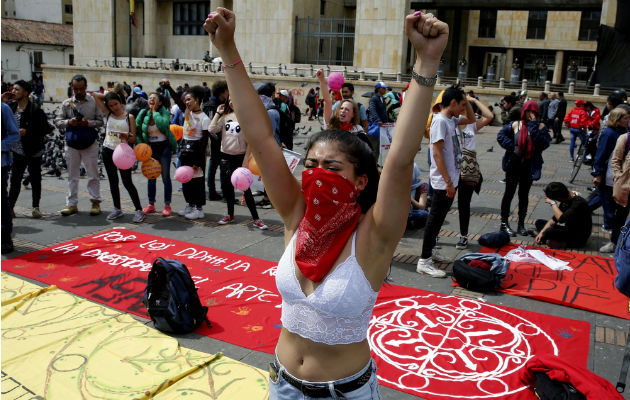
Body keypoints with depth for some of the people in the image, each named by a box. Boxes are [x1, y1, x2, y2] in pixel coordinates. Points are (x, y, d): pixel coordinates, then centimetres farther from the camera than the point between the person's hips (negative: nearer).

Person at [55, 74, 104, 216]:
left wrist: (88, 123, -18)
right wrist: (68, 122, -14)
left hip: (89, 143, -2)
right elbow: (57, 121, 6)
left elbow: (100, 121, 0)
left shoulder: (94, 102, 1)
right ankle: (72, 204, 14)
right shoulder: (67, 103, 6)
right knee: (72, 175, 7)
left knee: (93, 175, 1)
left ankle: (96, 202, 11)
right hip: (72, 144, 2)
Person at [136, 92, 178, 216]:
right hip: (150, 148, 4)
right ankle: (151, 204, 22)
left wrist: (155, 111, -19)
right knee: (151, 177, 11)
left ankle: (167, 205, 8)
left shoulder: (164, 112, -10)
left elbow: (164, 125, -30)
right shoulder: (143, 113, -1)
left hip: (164, 147, -3)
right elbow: (137, 130, 4)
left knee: (166, 177, 0)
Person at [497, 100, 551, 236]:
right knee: (509, 193, 6)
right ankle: (504, 223, 16)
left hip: (529, 167, 1)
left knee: (524, 195, 13)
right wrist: (511, 146, -9)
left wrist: (534, 126, -20)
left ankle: (521, 224, 25)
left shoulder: (541, 127, -3)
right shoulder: (515, 125, -3)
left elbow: (544, 144, -18)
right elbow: (501, 135, 5)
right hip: (514, 165, -1)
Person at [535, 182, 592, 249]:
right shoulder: (565, 200, 1)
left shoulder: (578, 203, -25)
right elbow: (554, 218, 8)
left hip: (579, 238, -9)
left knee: (550, 231, -33)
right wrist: (542, 232, -3)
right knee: (539, 222, 8)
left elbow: (562, 219, -36)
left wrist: (552, 203, -22)